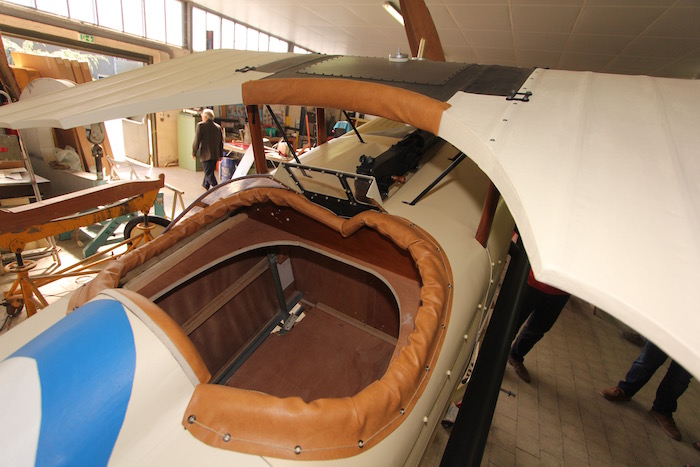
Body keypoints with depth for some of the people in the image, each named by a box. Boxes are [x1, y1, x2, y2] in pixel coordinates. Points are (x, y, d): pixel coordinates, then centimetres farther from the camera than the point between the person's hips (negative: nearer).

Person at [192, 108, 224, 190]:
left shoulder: (201, 125, -9)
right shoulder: (218, 127, 7)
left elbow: (197, 141, -9)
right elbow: (221, 142, 10)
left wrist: (194, 153, 2)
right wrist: (220, 155, 17)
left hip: (206, 154, -6)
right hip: (215, 154, 6)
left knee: (209, 174, -4)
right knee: (209, 171, 22)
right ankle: (205, 185, 40)